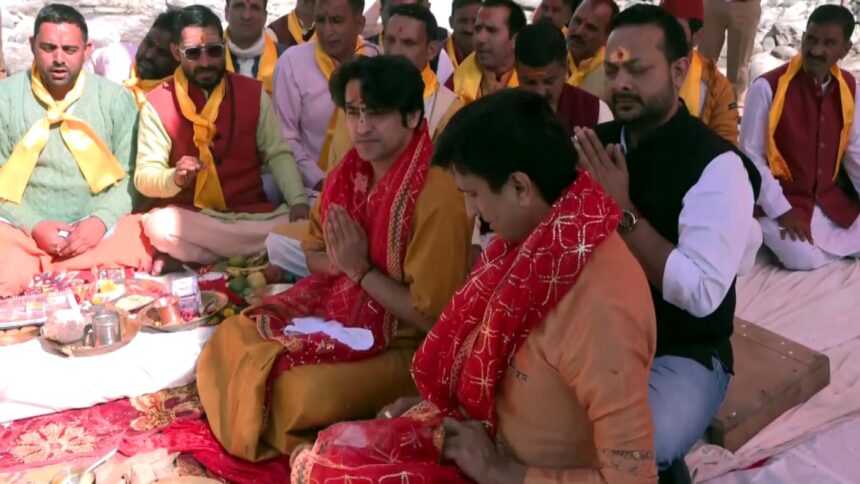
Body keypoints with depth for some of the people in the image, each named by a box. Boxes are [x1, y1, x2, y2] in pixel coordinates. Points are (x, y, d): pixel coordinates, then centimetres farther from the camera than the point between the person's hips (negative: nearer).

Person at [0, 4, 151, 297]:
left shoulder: (114, 97, 5)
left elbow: (133, 174, 2)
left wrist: (100, 220, -14)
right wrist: (34, 226, -13)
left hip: (101, 227, 2)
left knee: (138, 256, -29)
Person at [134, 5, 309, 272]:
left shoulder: (253, 93, 5)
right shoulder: (158, 103, 0)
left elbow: (278, 153, 1)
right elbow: (144, 176, -3)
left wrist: (298, 200, -16)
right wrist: (175, 178, -27)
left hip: (251, 212, 1)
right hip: (189, 218, -1)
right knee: (159, 225, -35)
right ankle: (252, 260, -19)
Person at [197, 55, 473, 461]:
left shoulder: (436, 198, -25)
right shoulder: (349, 172, -2)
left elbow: (431, 317, -23)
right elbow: (315, 253, 12)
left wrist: (361, 268, -20)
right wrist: (342, 261, -11)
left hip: (402, 344, -7)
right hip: (338, 311, 8)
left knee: (302, 390, -29)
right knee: (232, 339, -2)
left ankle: (297, 445, 5)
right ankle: (259, 427, 18)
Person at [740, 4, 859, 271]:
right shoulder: (768, 87, -18)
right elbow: (750, 155, -15)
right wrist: (781, 211, -19)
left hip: (830, 198, 7)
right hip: (781, 200, -6)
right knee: (805, 258, -27)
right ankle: (774, 232, 4)